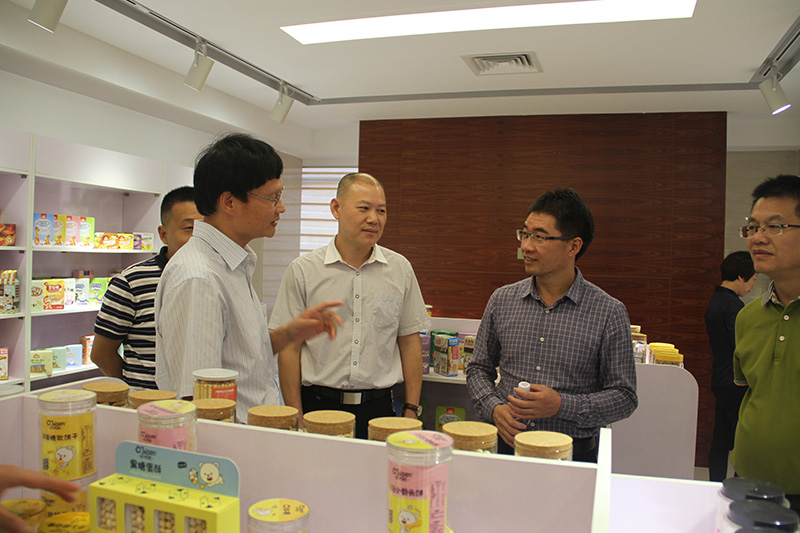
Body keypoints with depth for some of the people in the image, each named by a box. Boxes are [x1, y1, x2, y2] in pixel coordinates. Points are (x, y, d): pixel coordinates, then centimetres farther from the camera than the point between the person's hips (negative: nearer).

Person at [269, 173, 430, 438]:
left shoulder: (400, 269, 5)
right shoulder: (303, 270, -1)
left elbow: (410, 341, 8)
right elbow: (289, 348, -1)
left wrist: (411, 409, 4)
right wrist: (296, 420, -5)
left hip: (379, 406, 2)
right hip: (318, 405, -1)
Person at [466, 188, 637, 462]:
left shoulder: (609, 313, -7)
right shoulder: (502, 300, 2)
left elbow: (624, 396, -3)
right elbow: (479, 369, 12)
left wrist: (562, 405, -17)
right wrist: (494, 408, -7)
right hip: (506, 446, 2)